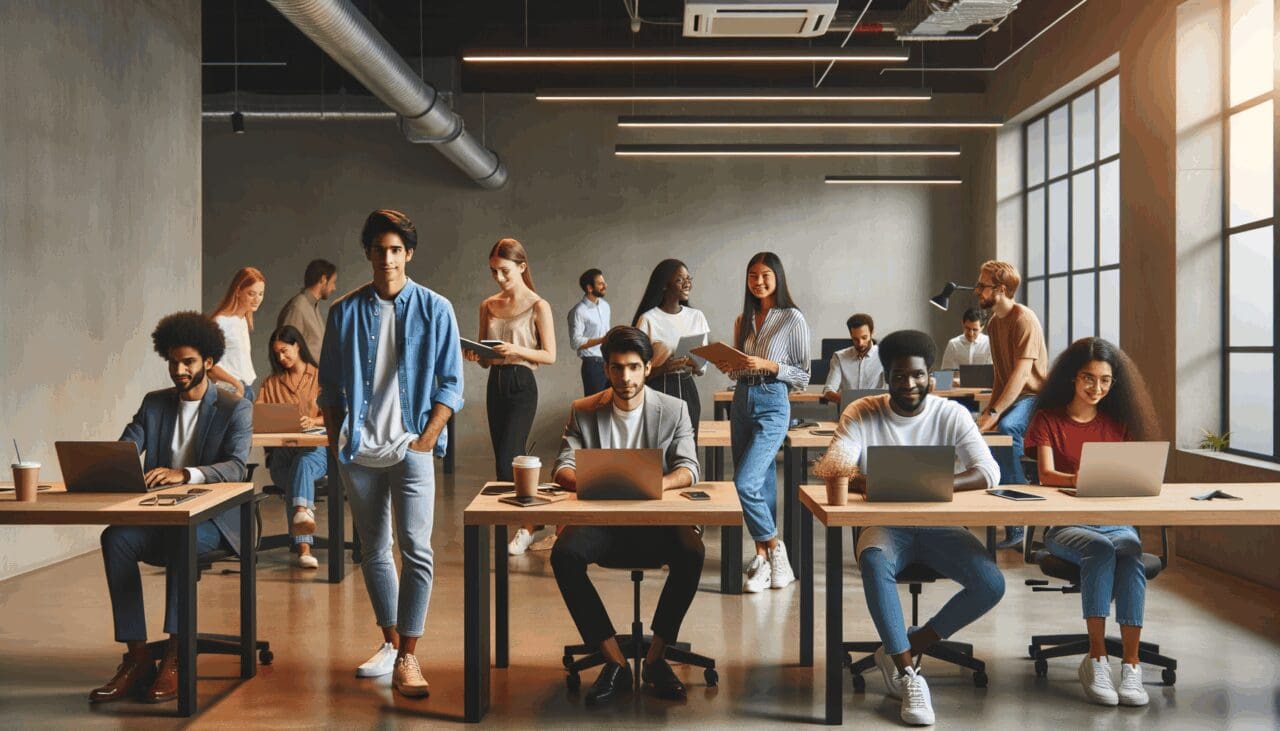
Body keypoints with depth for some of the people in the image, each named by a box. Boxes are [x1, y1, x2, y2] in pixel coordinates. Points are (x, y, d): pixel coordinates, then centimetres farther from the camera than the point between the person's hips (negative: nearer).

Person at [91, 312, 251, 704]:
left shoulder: (235, 409, -1)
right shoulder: (154, 403, 13)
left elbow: (236, 468, -16)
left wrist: (184, 474, -35)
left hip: (211, 519, -4)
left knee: (181, 538, -37)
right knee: (115, 537, -27)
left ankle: (174, 658, -31)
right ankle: (137, 658, -24)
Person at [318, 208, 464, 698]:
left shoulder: (434, 310, -1)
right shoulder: (345, 313, 6)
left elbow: (450, 384, -1)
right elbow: (329, 385, 11)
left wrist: (426, 439, -9)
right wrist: (335, 440, 3)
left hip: (410, 449, -3)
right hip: (358, 452, 3)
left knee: (416, 550, -11)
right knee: (374, 552, 12)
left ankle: (407, 657, -5)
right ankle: (390, 644, 25)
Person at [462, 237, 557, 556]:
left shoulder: (538, 306, -5)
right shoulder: (488, 306, 10)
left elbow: (550, 356, -6)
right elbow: (485, 360, 14)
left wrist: (516, 350, -20)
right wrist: (476, 355, -8)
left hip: (522, 386, -6)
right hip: (495, 385, 6)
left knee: (506, 461, -10)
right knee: (510, 461, 9)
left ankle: (528, 523, 5)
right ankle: (527, 521, 20)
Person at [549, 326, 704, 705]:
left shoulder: (674, 410, 5)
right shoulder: (583, 411, 7)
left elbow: (688, 468, -3)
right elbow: (563, 466, 2)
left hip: (657, 520, 0)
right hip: (601, 521, 1)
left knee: (692, 552, -32)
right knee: (564, 554, -30)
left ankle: (655, 659, -13)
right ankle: (615, 663, -20)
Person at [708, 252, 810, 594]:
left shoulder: (793, 319, -5)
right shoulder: (743, 320, 12)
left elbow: (803, 376, -4)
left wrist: (768, 365, -17)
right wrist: (729, 366, -1)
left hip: (772, 405, -6)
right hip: (742, 402, 6)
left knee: (745, 482, -16)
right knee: (761, 484, 9)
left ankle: (773, 550, 2)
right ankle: (763, 559, 15)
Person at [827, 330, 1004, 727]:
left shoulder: (951, 414, -2)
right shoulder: (862, 413, -3)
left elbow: (988, 471, -14)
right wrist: (872, 484, -37)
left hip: (940, 525, 2)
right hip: (886, 525, -2)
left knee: (992, 583, -23)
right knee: (874, 562, -36)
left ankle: (902, 649, -6)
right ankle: (908, 672, -24)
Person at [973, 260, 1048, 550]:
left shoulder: (1024, 319, -15)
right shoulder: (994, 323, 13)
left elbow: (1021, 374, -23)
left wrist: (994, 414, -28)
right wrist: (989, 411, 5)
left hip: (1033, 396, -9)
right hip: (1009, 398, 9)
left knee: (1006, 427, -38)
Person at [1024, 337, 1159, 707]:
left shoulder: (1119, 423, 15)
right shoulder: (1048, 419, 6)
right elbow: (1046, 475, -8)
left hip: (1115, 520, 2)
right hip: (1066, 524, -2)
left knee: (1130, 552, -32)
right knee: (1100, 549, -35)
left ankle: (1131, 663, -33)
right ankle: (1097, 656, -29)